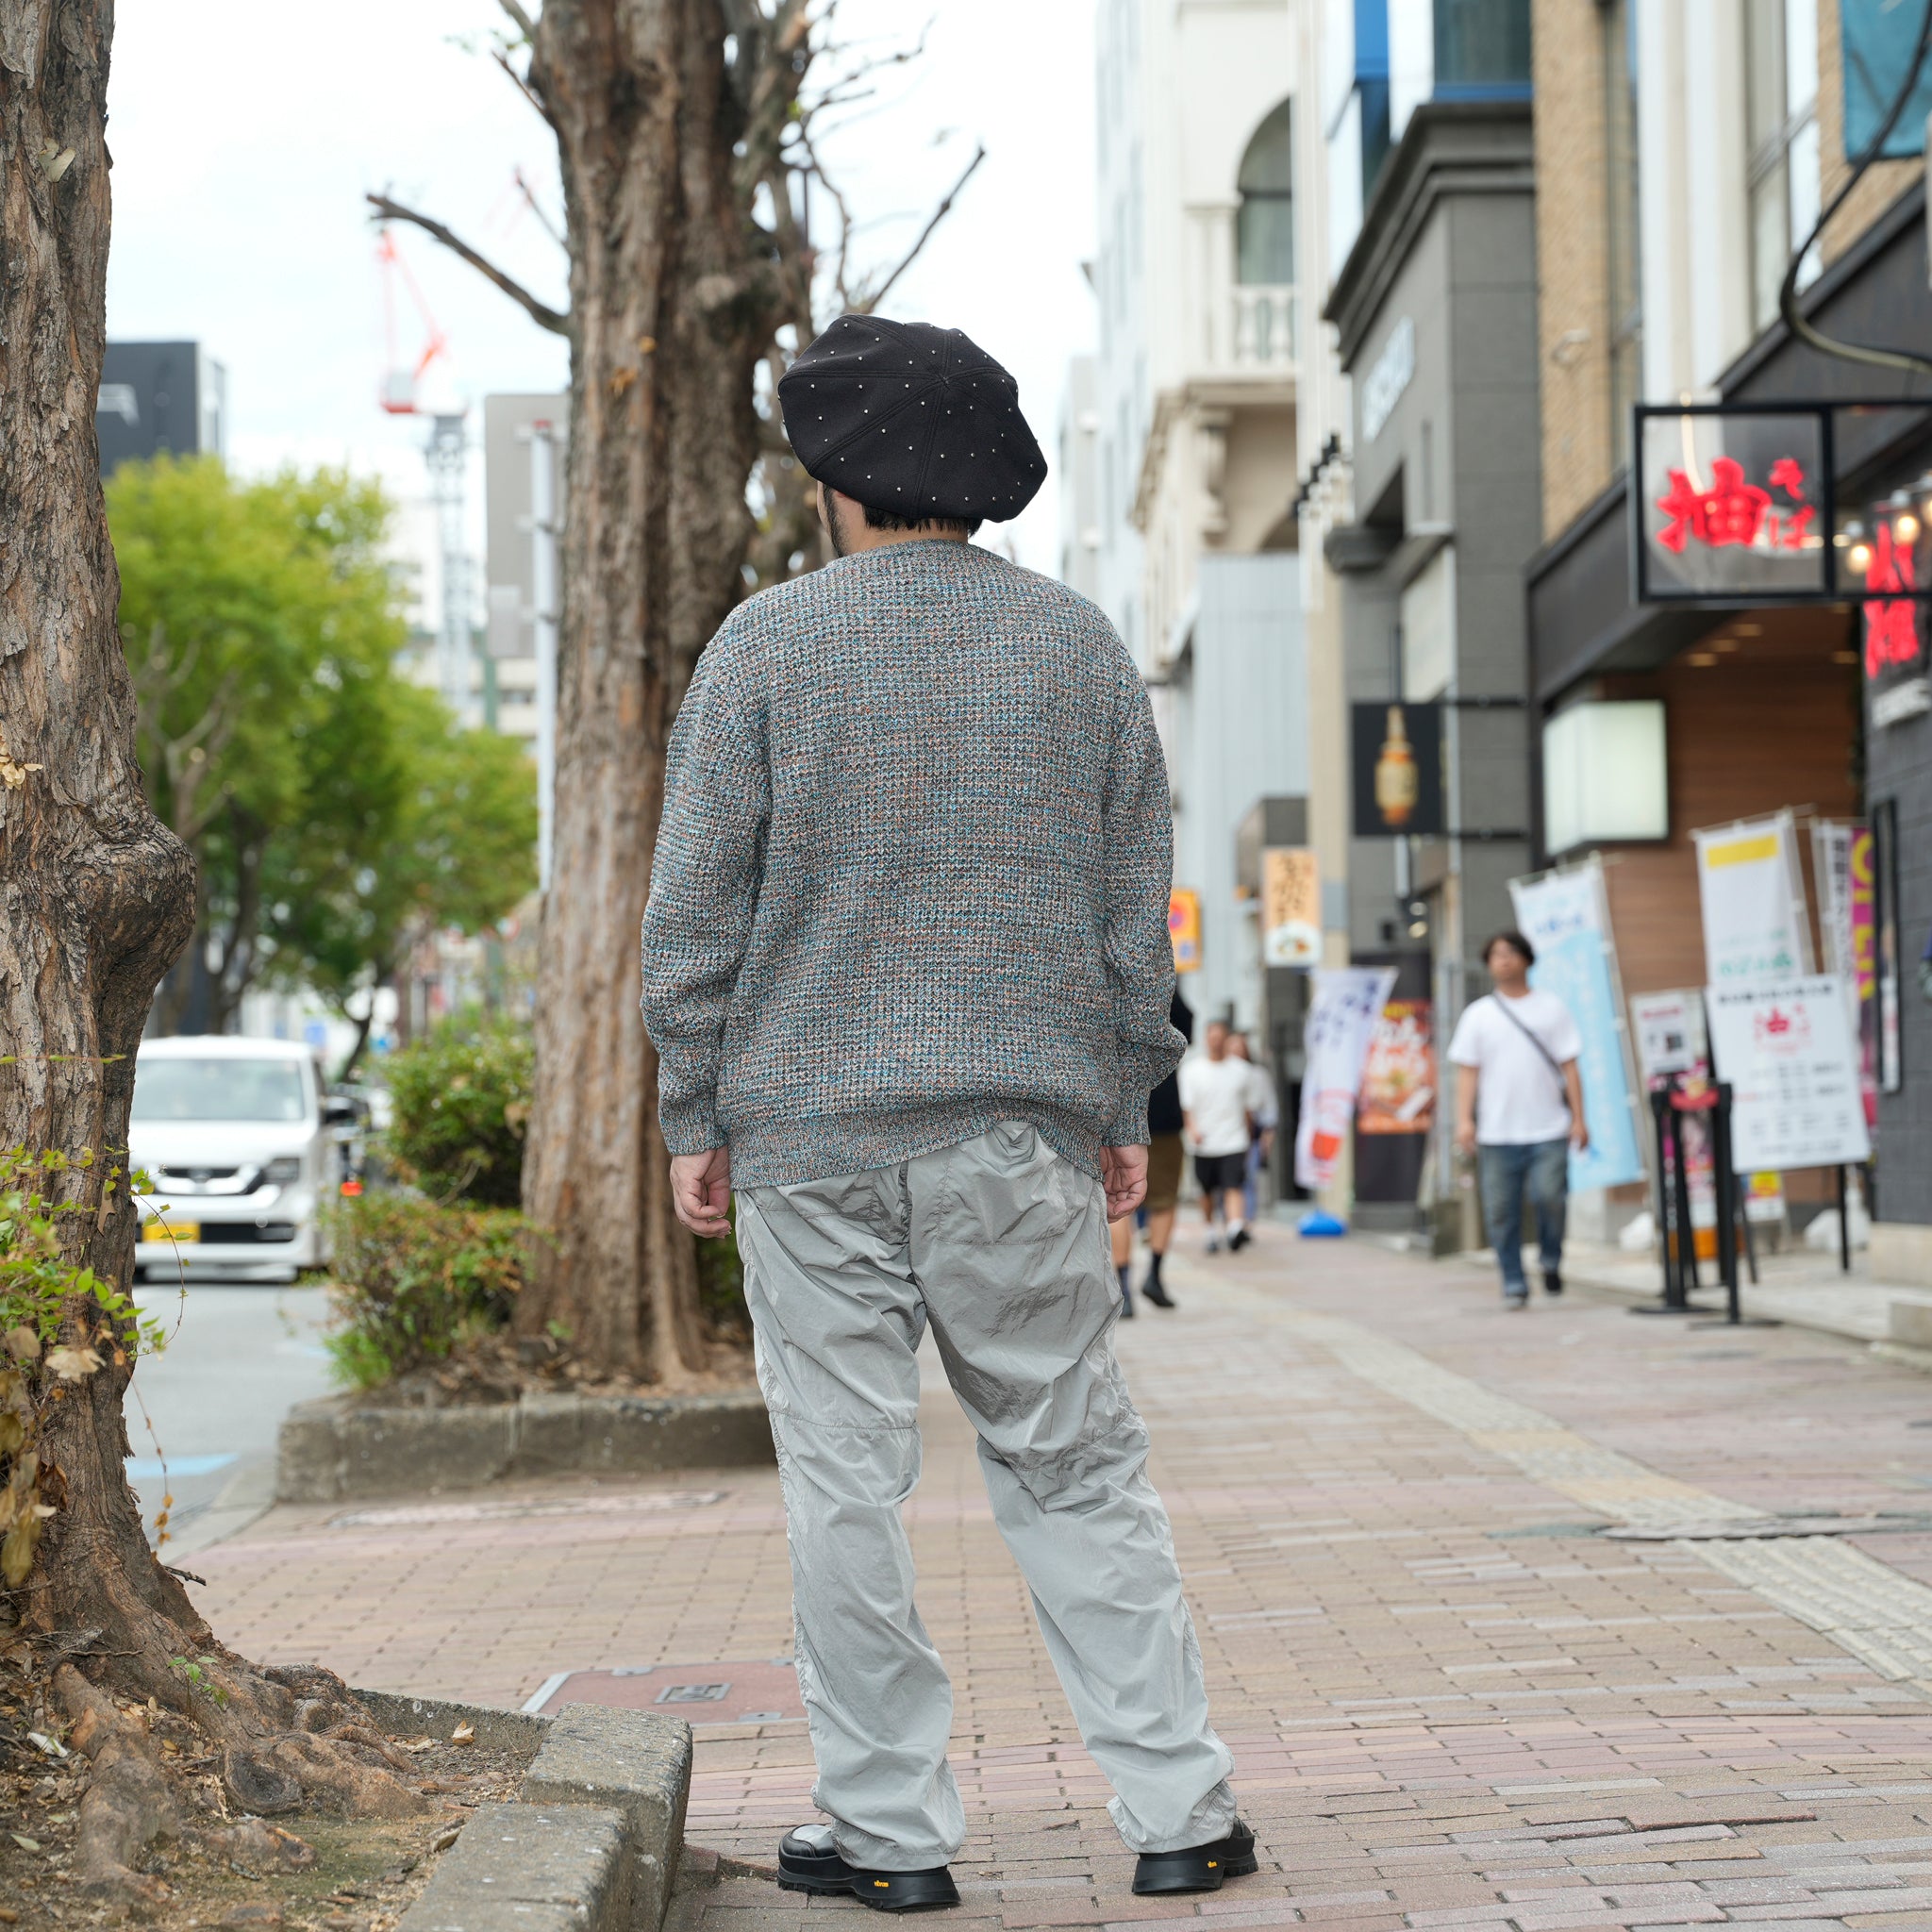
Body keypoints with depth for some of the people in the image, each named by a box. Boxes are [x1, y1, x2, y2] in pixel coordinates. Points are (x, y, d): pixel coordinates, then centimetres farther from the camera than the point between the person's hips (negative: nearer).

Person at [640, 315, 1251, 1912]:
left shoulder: (770, 643, -3)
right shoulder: (1080, 643, 6)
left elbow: (698, 908, -4)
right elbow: (1138, 905, 8)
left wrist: (695, 1120, 3)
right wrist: (1123, 1109, 14)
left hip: (814, 1135, -2)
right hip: (1025, 1137, 2)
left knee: (848, 1484, 4)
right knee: (1076, 1469, 8)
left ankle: (891, 1828, 9)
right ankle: (1179, 1809, 7)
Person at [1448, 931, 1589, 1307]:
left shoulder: (1551, 1008, 9)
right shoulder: (1478, 1015, 10)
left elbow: (1569, 1067, 7)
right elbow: (1468, 1071, 5)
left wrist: (1578, 1119, 0)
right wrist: (1464, 1120, -7)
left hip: (1548, 1130, -1)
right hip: (1497, 1134, 1)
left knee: (1549, 1197, -16)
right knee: (1500, 1211, -1)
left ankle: (1551, 1262, 10)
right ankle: (1514, 1285, 9)